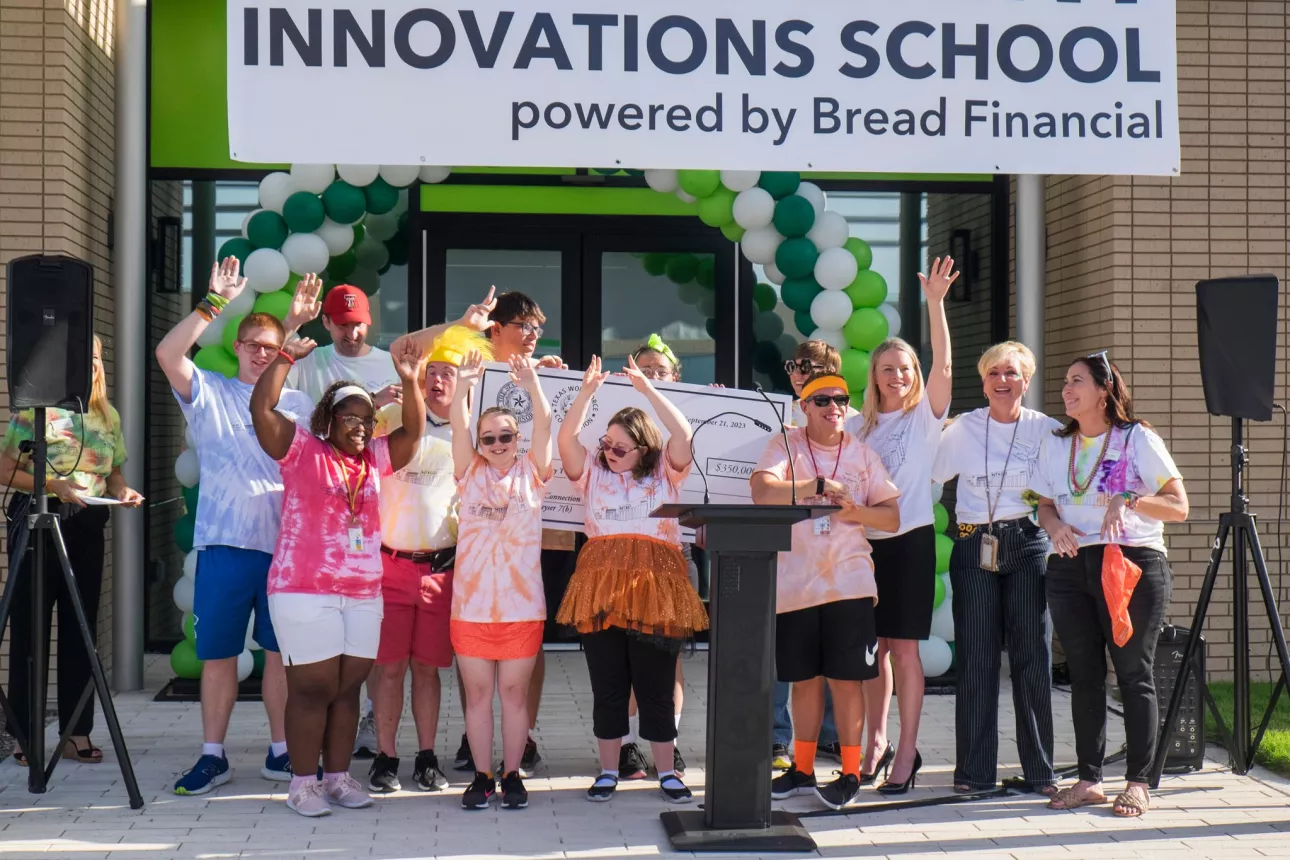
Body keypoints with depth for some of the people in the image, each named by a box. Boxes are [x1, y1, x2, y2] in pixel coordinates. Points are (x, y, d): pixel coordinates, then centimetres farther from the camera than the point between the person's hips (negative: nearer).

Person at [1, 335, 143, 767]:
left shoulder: (108, 416, 13)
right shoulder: (35, 408, -4)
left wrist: (124, 492, -2)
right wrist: (54, 485, -19)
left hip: (88, 525, 5)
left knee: (81, 628, 7)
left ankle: (76, 732, 13)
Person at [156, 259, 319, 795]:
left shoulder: (298, 404, 12)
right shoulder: (210, 393, 6)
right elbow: (167, 353, -10)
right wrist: (215, 302, -11)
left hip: (285, 544, 2)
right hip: (225, 543, -1)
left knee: (282, 650, 7)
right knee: (217, 651, 3)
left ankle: (280, 752, 17)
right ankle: (213, 756, 13)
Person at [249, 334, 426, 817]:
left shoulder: (376, 458, 14)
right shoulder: (301, 450, 0)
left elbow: (415, 431, 12)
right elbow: (261, 409, -9)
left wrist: (409, 381, -1)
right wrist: (287, 357, -14)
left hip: (364, 593, 5)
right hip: (304, 592, -5)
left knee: (348, 688, 8)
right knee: (313, 688, -3)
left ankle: (338, 776, 17)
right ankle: (303, 782, 5)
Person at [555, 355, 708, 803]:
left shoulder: (665, 473, 8)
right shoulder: (593, 471, 12)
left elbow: (683, 434, -7)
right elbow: (565, 438, -2)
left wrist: (647, 389, -11)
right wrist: (587, 392, -10)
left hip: (655, 586, -1)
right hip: (601, 586, 1)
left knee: (656, 685, 3)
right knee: (607, 686, 6)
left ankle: (666, 772, 12)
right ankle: (608, 771, 15)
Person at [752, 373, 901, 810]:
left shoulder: (862, 454, 6)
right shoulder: (785, 446, 1)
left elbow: (893, 516, 5)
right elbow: (762, 493, -17)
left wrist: (855, 511, -12)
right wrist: (818, 485, -19)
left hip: (848, 581, 0)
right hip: (794, 583, 0)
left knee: (845, 677, -1)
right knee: (805, 678, 10)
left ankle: (850, 774, 7)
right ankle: (802, 770, 22)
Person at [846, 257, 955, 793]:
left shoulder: (925, 416, 0)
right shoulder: (857, 427, 12)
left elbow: (943, 364, -15)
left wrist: (935, 303, -24)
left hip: (910, 540, -4)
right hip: (865, 541, 4)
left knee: (904, 648, -4)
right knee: (873, 648, 9)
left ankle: (906, 752, 2)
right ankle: (875, 744, 20)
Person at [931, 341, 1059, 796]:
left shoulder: (1045, 429, 3)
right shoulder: (963, 429, 7)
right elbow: (928, 476, 11)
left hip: (1027, 545, -1)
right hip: (974, 549, 1)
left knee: (1033, 658, 0)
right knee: (975, 660, 1)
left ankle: (1040, 770, 9)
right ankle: (974, 771, 8)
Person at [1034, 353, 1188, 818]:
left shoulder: (1138, 438, 0)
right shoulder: (1055, 444, 14)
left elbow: (1179, 506, -2)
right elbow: (1045, 504, 20)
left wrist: (1130, 499, -18)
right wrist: (1056, 526, -3)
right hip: (1071, 567, 4)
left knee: (1134, 673, -2)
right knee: (1084, 675, 4)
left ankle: (1138, 783, 3)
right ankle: (1089, 780, 11)